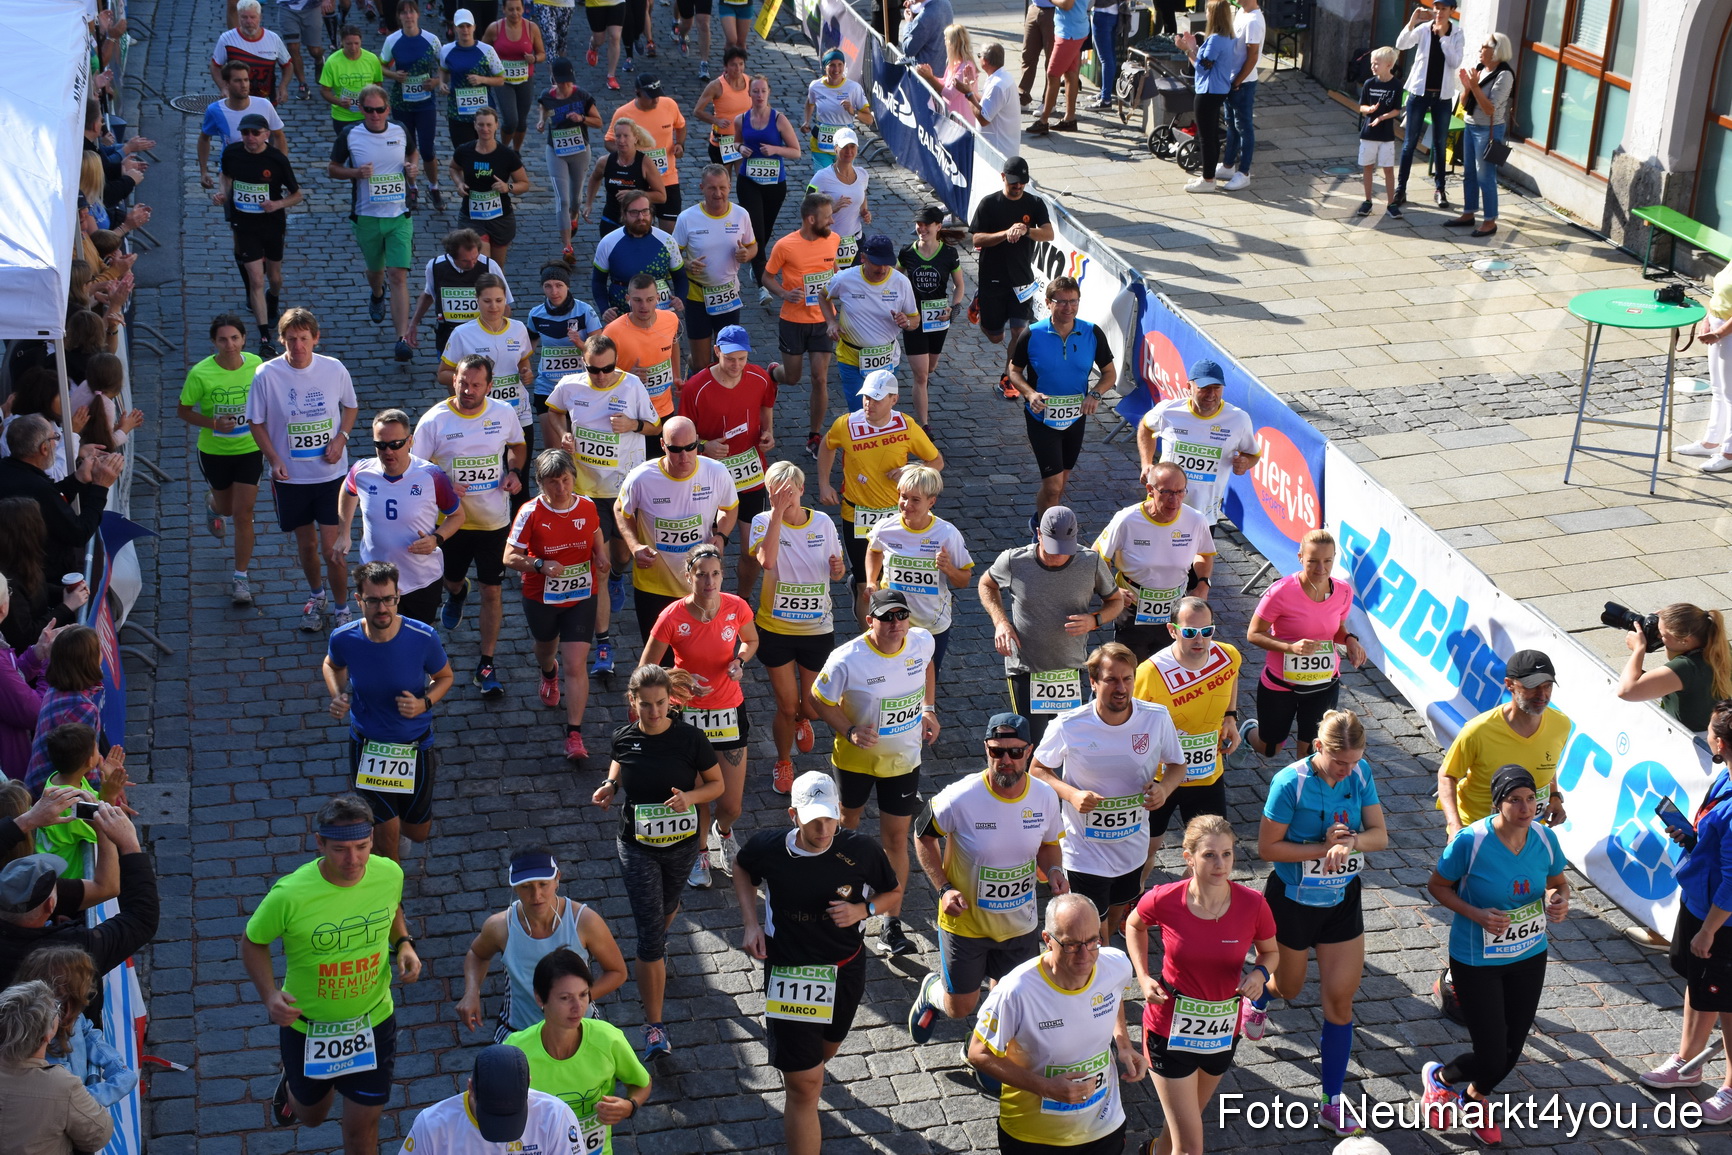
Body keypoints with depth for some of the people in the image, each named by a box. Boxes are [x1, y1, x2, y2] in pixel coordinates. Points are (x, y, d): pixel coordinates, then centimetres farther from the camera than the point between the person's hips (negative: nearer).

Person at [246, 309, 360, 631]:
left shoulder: (334, 369, -8)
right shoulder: (266, 374, -12)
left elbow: (351, 406, 9)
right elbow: (256, 422, -2)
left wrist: (341, 438, -8)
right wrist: (274, 460, -14)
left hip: (331, 473, 0)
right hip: (290, 476, 1)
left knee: (332, 546, -4)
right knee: (306, 544, 16)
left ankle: (341, 608, 17)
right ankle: (316, 597, 42)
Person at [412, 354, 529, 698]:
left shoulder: (503, 413, -7)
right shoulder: (434, 420, -15)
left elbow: (518, 445, 13)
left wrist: (514, 472, -6)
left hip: (494, 521, 0)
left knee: (492, 592, 2)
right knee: (451, 579, 23)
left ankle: (486, 666, 12)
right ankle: (456, 593, 63)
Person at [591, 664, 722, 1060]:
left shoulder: (690, 738, -17)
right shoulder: (625, 737, -11)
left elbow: (716, 784, -5)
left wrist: (690, 796, -25)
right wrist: (611, 785, -8)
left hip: (681, 843, 1)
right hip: (637, 846, -1)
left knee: (666, 908, 29)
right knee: (648, 933, -5)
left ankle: (658, 942, 66)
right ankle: (654, 1026, 0)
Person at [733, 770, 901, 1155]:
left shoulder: (861, 850, -19)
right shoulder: (767, 848, -18)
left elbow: (894, 894, 0)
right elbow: (741, 869, 7)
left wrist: (863, 910, -21)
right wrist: (751, 923, -5)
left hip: (844, 971, 3)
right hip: (788, 973, -3)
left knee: (825, 1049, 30)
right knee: (804, 1086, -6)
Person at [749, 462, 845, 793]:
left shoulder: (823, 523, -4)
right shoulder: (764, 521, -13)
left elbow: (834, 571, 10)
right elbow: (766, 560, -34)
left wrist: (839, 568, -14)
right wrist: (777, 512, -34)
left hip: (818, 629, 2)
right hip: (775, 629, -2)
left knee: (812, 707, 9)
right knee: (786, 707, 5)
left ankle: (801, 719, 47)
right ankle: (783, 762, 33)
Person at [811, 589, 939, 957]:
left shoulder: (922, 641, -14)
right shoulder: (847, 660, -27)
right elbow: (820, 699, -12)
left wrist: (929, 709, 5)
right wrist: (850, 731, -25)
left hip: (903, 760, 2)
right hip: (856, 757, -2)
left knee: (896, 837, 3)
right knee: (849, 819, 23)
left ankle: (891, 923, 13)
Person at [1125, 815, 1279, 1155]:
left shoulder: (1252, 904, -17)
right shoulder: (1164, 900, -20)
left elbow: (1270, 951, 2)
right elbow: (1134, 925, 4)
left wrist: (1259, 974, -19)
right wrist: (1144, 977, -8)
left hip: (1223, 1030, 3)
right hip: (1171, 1027, -3)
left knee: (1190, 1115, 28)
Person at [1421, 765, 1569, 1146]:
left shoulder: (1545, 839, -10)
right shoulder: (1470, 841, -23)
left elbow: (1558, 882, 9)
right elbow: (1438, 886, -10)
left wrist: (1560, 900, -14)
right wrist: (1476, 915, -25)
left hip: (1529, 958, 5)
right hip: (1477, 962, -5)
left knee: (1512, 1049, 15)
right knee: (1491, 1058, -3)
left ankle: (1476, 1096, 48)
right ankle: (1440, 1077, 32)